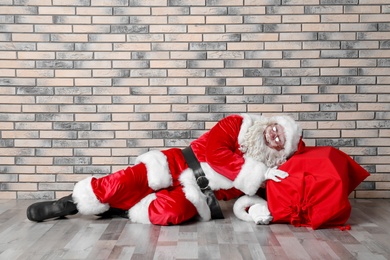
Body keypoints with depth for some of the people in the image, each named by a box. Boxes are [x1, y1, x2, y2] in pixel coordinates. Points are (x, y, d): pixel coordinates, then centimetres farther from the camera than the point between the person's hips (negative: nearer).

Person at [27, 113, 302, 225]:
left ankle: (121, 208, -9)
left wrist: (256, 208, -19)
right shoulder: (238, 124, -2)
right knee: (126, 182, -24)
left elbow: (247, 195, 6)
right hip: (178, 166, -1)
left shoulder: (272, 172, 7)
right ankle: (68, 204, -3)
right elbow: (215, 151, -16)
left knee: (173, 210, -33)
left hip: (197, 196, 1)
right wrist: (258, 173, -19)